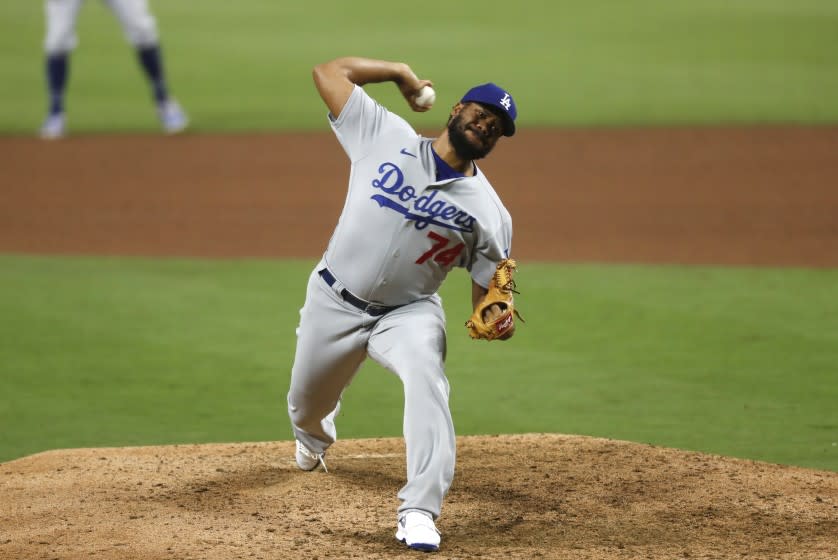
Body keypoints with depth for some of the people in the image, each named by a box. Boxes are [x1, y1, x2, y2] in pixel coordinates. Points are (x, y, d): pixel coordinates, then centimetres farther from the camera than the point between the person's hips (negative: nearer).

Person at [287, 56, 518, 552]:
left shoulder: (489, 213, -6)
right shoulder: (387, 137, -6)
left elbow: (487, 293, -3)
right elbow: (329, 72, -5)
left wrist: (494, 319, -26)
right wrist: (401, 72, -1)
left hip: (408, 312, -2)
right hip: (334, 305, 2)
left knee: (425, 376, -33)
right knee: (306, 405, 17)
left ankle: (419, 512, -39)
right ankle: (315, 438, 59)